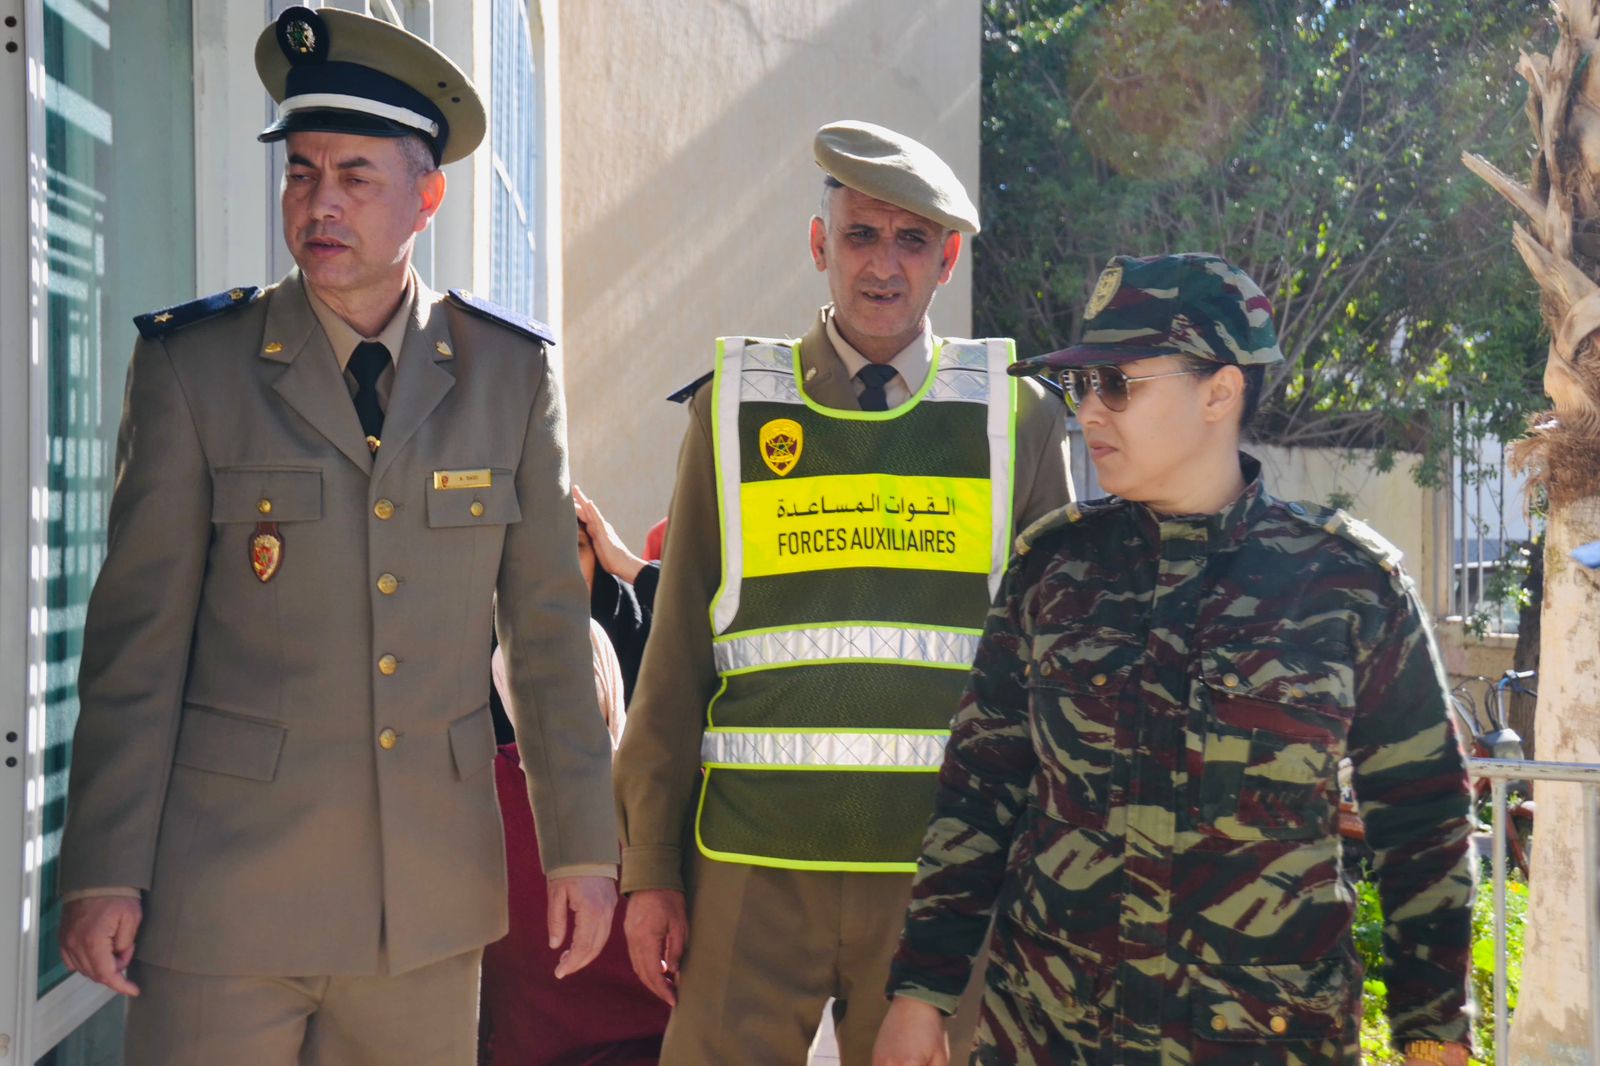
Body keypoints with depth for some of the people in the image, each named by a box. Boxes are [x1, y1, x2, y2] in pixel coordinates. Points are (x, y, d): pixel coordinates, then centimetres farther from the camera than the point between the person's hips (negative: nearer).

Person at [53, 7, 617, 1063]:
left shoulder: (511, 371, 2)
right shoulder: (192, 363, -3)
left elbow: (549, 624, 5)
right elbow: (138, 634, -3)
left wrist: (583, 847, 4)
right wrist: (103, 873, -6)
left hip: (433, 898, 2)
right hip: (227, 894, -2)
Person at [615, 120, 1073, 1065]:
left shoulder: (1017, 420, 6)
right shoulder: (734, 413, 6)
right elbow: (676, 655, 6)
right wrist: (648, 869, 3)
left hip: (944, 869, 0)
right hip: (754, 867, 0)